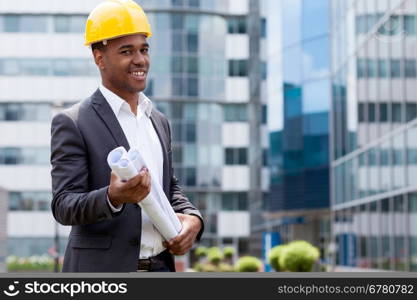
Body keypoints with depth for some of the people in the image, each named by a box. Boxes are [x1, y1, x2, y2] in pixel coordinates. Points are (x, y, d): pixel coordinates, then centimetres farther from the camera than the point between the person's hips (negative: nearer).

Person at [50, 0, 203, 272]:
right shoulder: (72, 124, -5)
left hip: (161, 270, 6)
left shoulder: (159, 121, 15)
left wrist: (192, 218, 0)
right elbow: (64, 206, -10)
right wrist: (113, 197, -30)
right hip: (102, 280, -6)